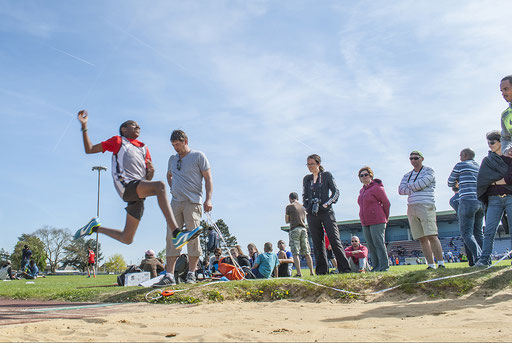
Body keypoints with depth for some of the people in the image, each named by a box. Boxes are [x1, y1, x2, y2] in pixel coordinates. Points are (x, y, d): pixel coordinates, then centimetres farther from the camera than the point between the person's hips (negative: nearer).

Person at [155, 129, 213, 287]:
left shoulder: (198, 156, 4)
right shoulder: (172, 159, 20)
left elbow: (208, 178, 0)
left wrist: (208, 199, -11)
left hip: (193, 202, -5)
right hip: (175, 202, 5)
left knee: (193, 237, -6)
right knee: (171, 237, -2)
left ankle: (191, 273, 3)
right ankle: (169, 275, -2)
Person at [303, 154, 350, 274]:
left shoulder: (327, 175, 6)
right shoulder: (306, 179, 15)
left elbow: (336, 192, 3)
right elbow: (304, 196, 21)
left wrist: (327, 203, -9)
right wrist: (307, 206, 5)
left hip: (326, 212, -3)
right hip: (312, 214, 4)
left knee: (334, 239, -8)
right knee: (317, 243, 3)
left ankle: (344, 268, -5)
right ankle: (322, 270, 7)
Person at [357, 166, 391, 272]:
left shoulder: (376, 188, -7)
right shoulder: (362, 190, 16)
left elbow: (386, 203, -3)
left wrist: (385, 218, 6)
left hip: (377, 221, -8)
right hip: (365, 223, 8)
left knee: (379, 243, -8)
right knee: (371, 245, 7)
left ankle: (384, 266, -3)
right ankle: (376, 266, 12)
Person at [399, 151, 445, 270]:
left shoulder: (429, 171, 5)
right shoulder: (407, 175, 21)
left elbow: (420, 184, -12)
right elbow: (401, 190, 6)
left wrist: (409, 185, 7)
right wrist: (415, 189, -5)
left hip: (426, 207, -5)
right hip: (411, 208, 5)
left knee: (431, 236, -14)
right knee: (422, 239, 1)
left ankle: (441, 263, -10)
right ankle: (431, 265, 2)